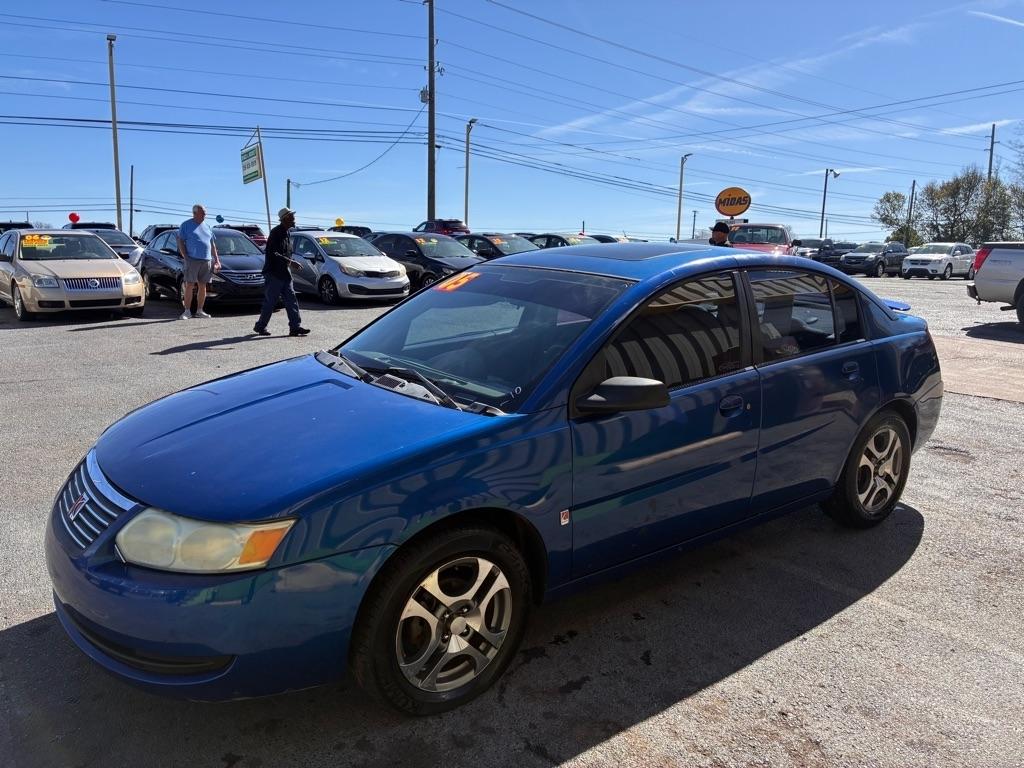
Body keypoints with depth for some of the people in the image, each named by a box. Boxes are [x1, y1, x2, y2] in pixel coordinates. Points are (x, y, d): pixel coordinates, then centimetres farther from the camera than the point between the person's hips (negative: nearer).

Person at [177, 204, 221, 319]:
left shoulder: (207, 226, 17)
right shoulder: (186, 225, 2)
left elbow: (212, 244, 20)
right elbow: (180, 242, -1)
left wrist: (217, 260, 13)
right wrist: (185, 257, -12)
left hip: (207, 261, 5)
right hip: (193, 260, -5)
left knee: (202, 286, 7)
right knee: (189, 286, -7)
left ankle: (200, 310, 14)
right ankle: (187, 311, -4)